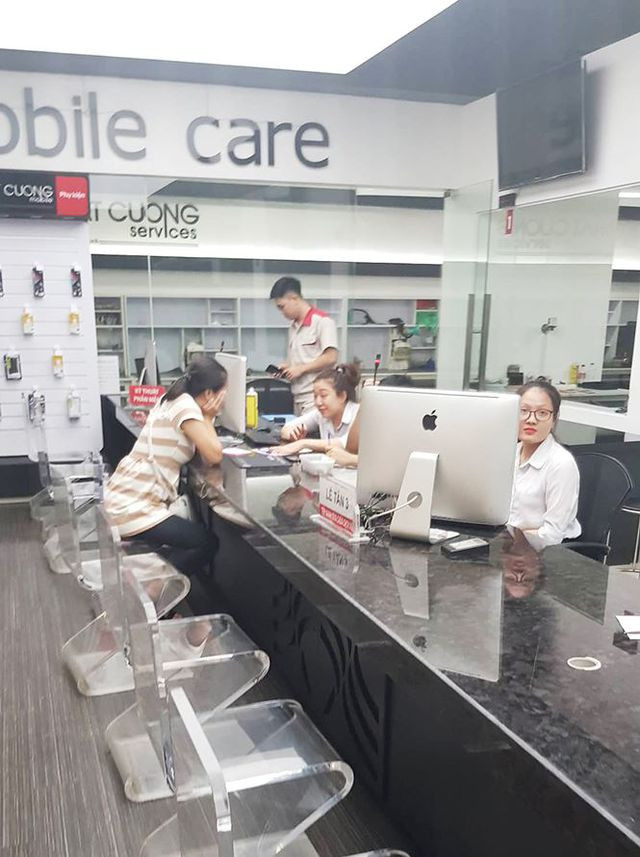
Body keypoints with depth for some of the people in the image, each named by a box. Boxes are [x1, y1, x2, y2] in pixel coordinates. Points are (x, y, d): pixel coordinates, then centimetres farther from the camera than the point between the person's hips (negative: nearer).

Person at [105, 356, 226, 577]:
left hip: (125, 499, 10)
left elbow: (204, 446, 20)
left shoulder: (172, 400, 11)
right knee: (208, 544, 0)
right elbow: (214, 456, -19)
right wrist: (208, 417, -6)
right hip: (133, 509, -10)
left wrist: (205, 417, 6)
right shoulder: (186, 406, -16)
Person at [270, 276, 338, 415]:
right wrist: (287, 367, 6)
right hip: (298, 398, 8)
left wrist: (300, 369, -11)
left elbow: (331, 358, -15)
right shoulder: (293, 326, 16)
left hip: (315, 398, -8)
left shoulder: (322, 321, -9)